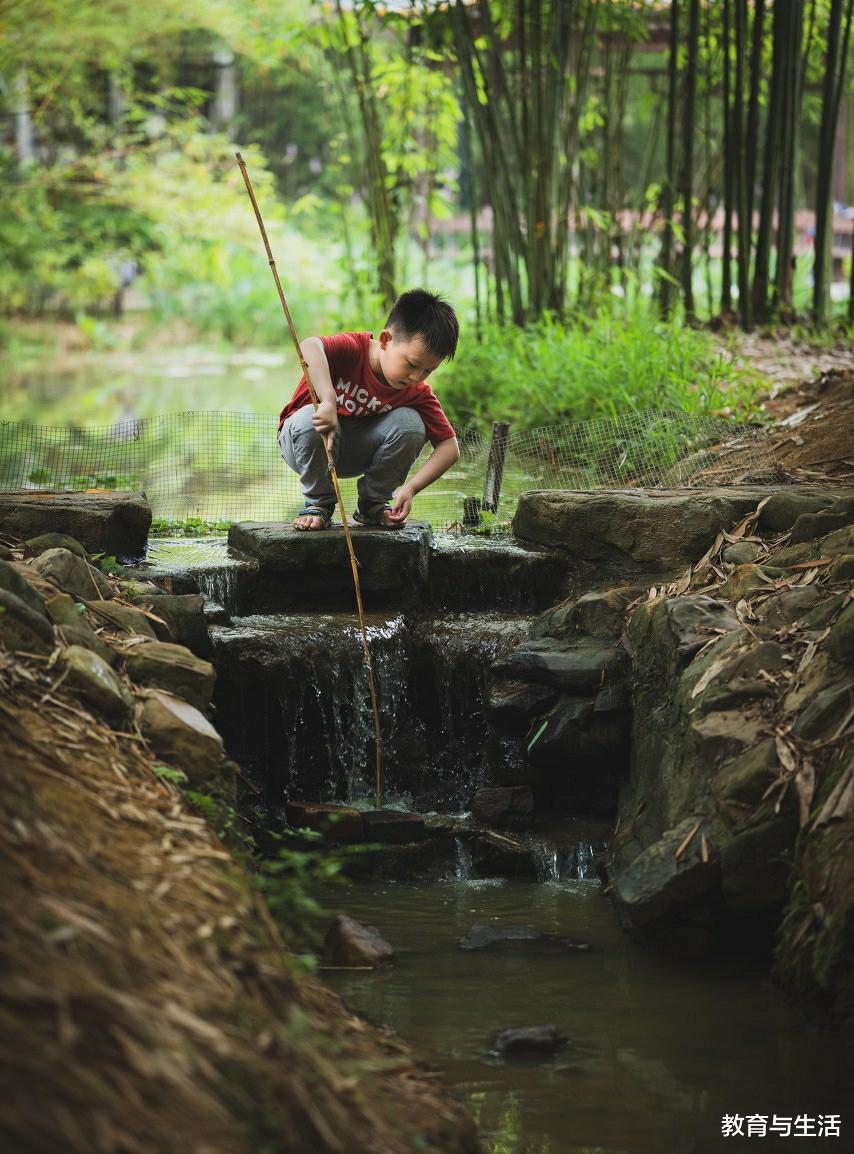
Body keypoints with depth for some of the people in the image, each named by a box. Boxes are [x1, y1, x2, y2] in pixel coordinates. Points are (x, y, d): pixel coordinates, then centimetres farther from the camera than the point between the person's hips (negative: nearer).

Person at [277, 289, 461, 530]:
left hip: (356, 452, 3)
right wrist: (329, 402, -63)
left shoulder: (418, 392, -15)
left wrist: (411, 488, -29)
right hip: (305, 440, -3)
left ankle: (373, 502, -3)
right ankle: (318, 502, -12)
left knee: (410, 423, -23)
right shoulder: (352, 349, -29)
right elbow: (310, 347, -51)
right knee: (309, 420, -39)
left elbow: (449, 447, -16)